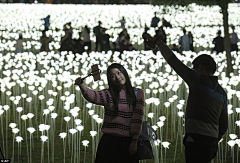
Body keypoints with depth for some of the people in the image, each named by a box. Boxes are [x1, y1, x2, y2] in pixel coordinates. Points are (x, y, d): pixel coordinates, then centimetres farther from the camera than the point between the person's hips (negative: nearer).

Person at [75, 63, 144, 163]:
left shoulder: (137, 93, 4)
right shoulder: (108, 94, 5)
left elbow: (138, 118, -2)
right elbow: (92, 96, -15)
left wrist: (134, 141, -7)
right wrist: (81, 85, -34)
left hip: (127, 142, -1)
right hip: (108, 142, 1)